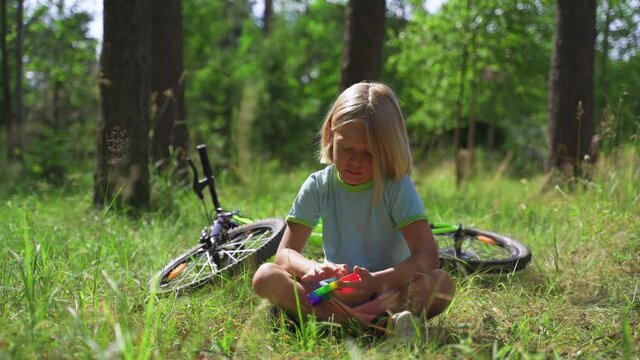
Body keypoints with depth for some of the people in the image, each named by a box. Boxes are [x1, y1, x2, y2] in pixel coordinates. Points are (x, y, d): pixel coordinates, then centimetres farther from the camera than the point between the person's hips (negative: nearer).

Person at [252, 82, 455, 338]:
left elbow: (427, 257, -19)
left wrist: (375, 280, -37)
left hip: (387, 291, -2)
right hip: (334, 293, 3)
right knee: (265, 276, -22)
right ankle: (375, 320, -37)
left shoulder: (397, 187, -9)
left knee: (442, 283, -31)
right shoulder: (318, 186, -1)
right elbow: (286, 252, -4)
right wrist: (313, 269, -29)